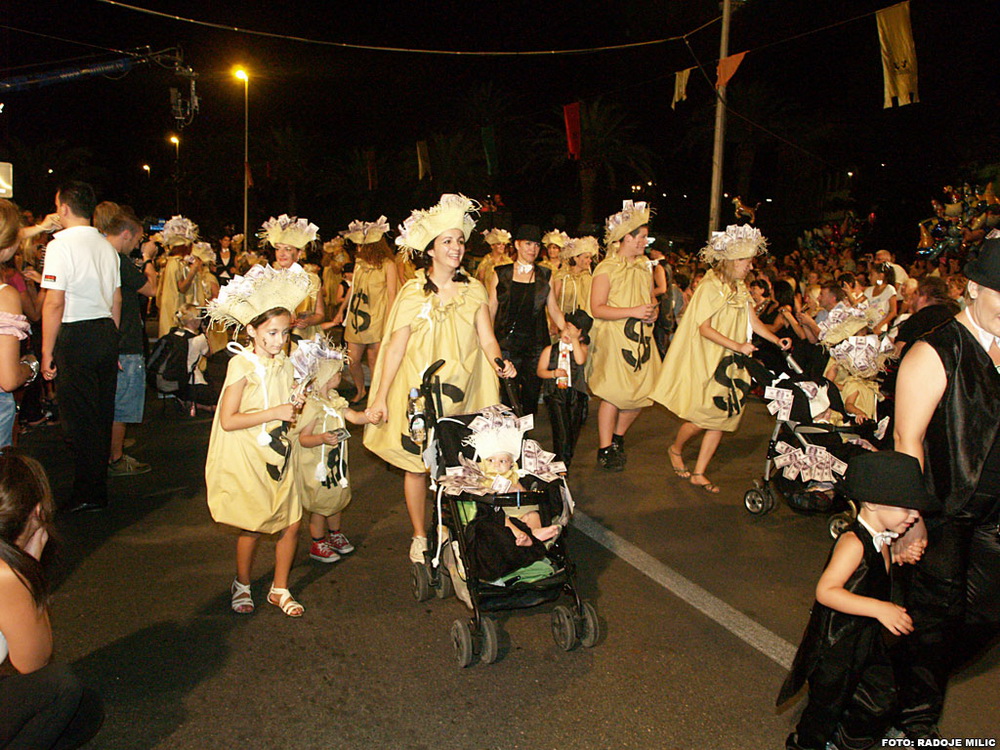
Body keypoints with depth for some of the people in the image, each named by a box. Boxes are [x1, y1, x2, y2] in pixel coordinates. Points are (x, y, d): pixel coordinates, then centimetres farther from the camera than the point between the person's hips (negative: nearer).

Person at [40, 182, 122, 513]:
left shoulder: (61, 245, -12)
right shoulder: (106, 246, 11)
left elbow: (55, 302, -16)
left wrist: (47, 352, -11)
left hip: (76, 335, -7)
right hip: (106, 332, 7)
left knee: (80, 417, 0)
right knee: (102, 414, 13)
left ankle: (89, 495, 7)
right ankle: (98, 488, 25)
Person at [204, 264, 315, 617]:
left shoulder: (284, 365, 7)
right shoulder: (242, 364, -13)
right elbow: (228, 420, -20)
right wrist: (275, 413, -21)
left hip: (278, 455, 6)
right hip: (247, 458, -6)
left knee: (291, 524, 4)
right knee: (252, 527, 1)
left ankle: (279, 589, 22)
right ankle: (241, 585, 27)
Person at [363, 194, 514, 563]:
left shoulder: (474, 290, 3)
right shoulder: (412, 293, -5)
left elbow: (487, 339, -2)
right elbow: (395, 346, -5)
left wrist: (500, 364, -24)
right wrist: (381, 397, -7)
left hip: (460, 392, 2)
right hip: (416, 391, -2)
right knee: (416, 465, 4)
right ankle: (419, 536, 23)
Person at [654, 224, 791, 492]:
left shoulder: (739, 288, 10)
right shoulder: (710, 287, -14)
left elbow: (753, 321, 7)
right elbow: (704, 328, -19)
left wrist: (776, 340, -7)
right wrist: (737, 346, -22)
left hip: (729, 363, 7)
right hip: (704, 361, -7)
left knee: (723, 416, 4)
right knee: (703, 416, -4)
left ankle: (699, 473, 13)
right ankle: (676, 449, 26)